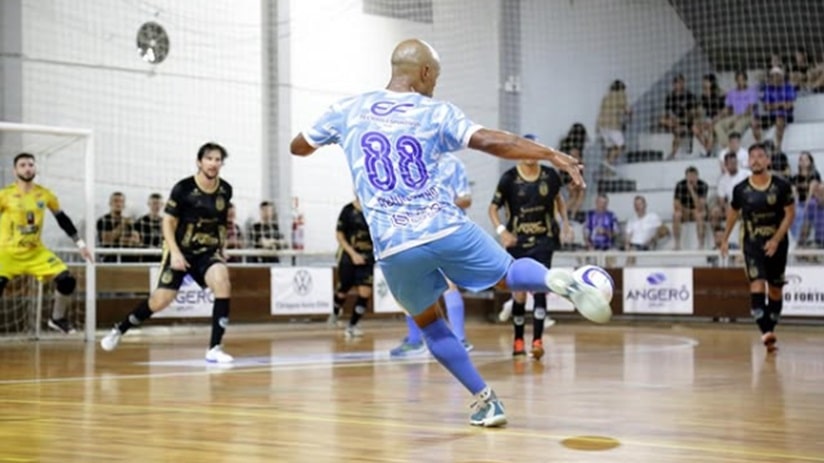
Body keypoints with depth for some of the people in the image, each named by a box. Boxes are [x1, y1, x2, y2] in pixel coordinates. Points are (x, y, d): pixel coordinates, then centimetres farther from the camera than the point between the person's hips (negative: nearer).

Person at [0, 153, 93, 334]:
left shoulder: (45, 194, 0)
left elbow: (62, 219, 12)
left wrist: (80, 244, 12)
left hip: (36, 252, 3)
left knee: (68, 281, -8)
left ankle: (57, 318, 16)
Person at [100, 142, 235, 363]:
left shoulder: (225, 190, -2)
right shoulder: (183, 188, -14)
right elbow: (168, 222, -9)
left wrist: (221, 248, 11)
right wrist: (175, 253, -19)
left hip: (208, 252, 3)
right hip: (181, 251, -3)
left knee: (222, 283, -26)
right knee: (160, 300, -4)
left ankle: (214, 348, -22)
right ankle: (119, 329, 24)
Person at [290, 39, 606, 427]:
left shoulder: (347, 111, 7)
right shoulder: (437, 113, 2)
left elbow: (298, 147, 21)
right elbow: (492, 142, -10)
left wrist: (334, 134, 40)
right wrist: (552, 155, -8)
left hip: (394, 247, 1)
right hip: (446, 230, -1)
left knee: (428, 322, 23)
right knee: (508, 273, 21)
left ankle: (485, 400, 14)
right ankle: (556, 281, -13)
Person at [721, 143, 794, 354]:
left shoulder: (782, 186, -8)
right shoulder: (741, 189, -4)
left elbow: (790, 214, -5)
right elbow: (733, 213, 13)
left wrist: (776, 240, -16)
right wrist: (725, 239, 16)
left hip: (777, 243, 1)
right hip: (753, 244, -1)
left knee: (775, 289, 10)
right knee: (757, 285, -18)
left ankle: (770, 330, 25)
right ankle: (766, 332, -25)